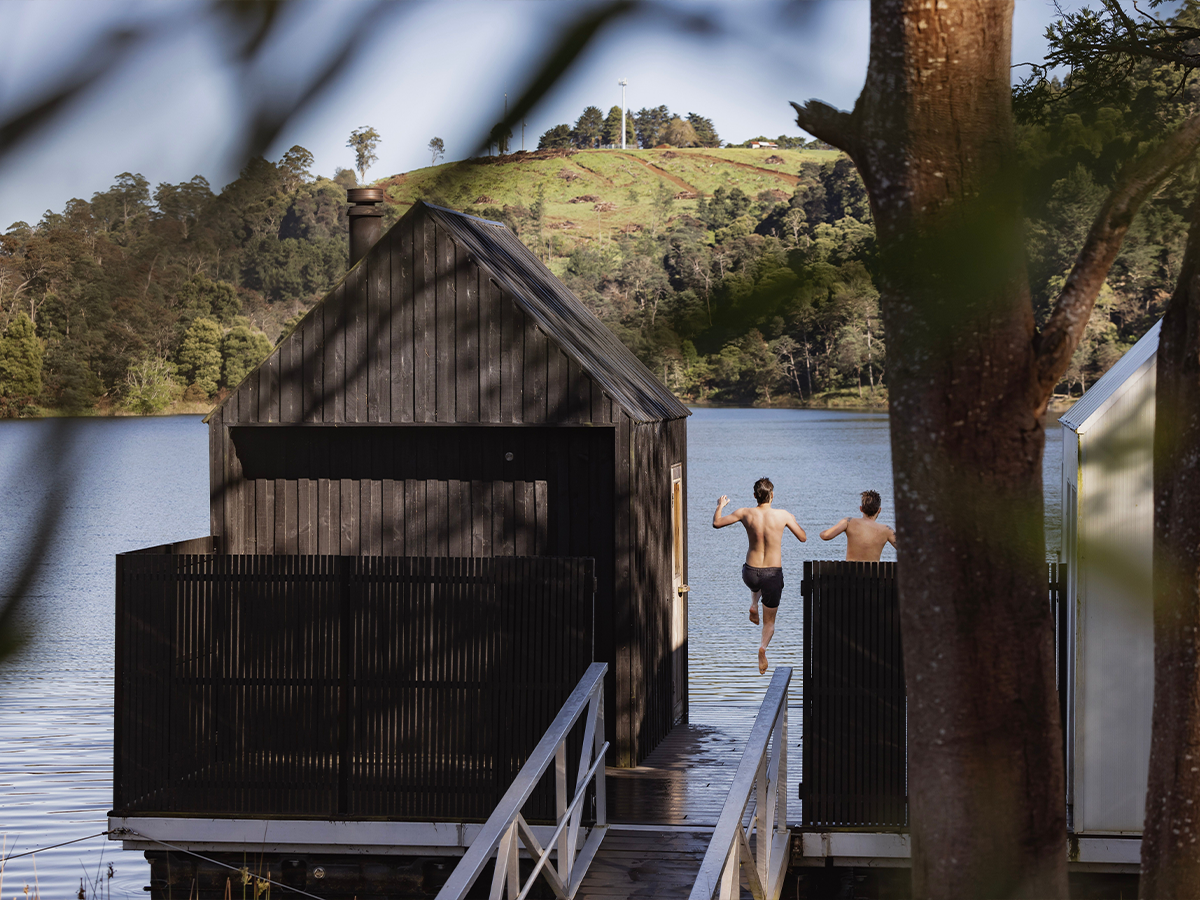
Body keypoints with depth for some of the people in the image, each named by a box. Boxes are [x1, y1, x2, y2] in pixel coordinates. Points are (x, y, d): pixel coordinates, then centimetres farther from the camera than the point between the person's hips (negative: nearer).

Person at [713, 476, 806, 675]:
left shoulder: (746, 513, -8)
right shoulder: (783, 515, -10)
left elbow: (717, 523, 2)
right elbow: (803, 538, 3)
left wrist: (720, 506, 21)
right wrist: (793, 521, 22)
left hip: (750, 573, 2)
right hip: (773, 575, -2)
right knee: (769, 621, 12)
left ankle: (753, 606, 20)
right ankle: (763, 648, -17)